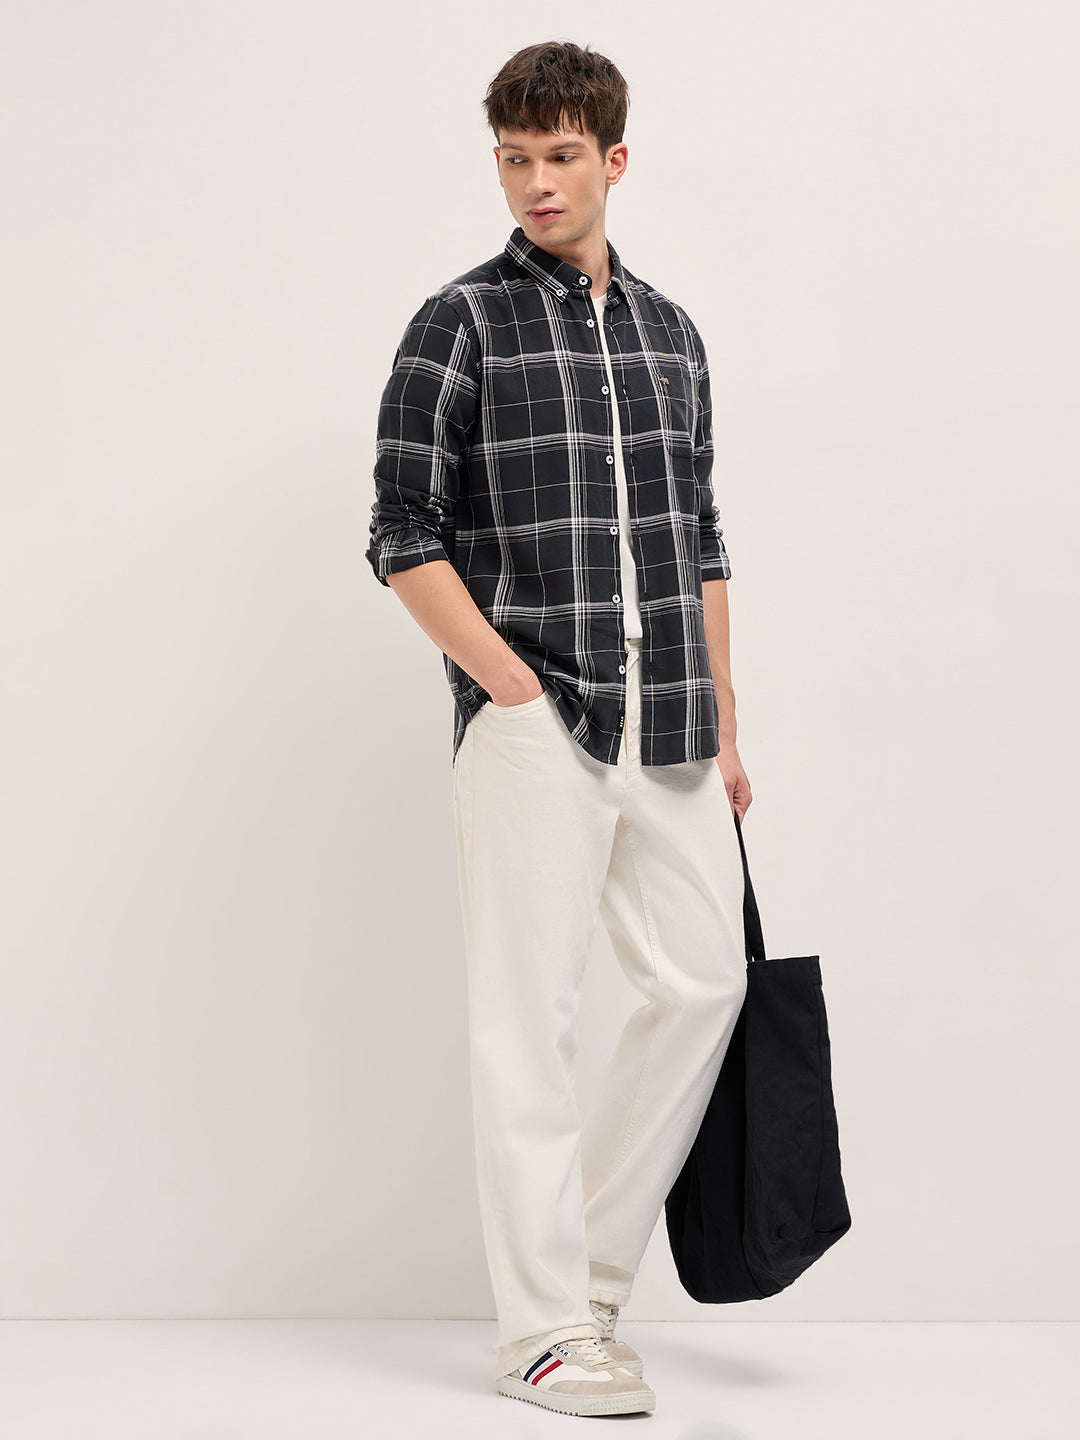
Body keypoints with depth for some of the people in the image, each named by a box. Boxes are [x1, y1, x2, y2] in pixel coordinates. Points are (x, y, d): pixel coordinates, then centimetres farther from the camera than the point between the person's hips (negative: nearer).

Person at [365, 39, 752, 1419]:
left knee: (703, 979, 7)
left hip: (667, 729, 6)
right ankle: (541, 1328, 5)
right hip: (530, 725, -6)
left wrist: (723, 726, 15)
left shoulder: (668, 329, 15)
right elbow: (404, 536, -6)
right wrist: (513, 686, -14)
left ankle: (589, 1262, 21)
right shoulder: (460, 324, -2)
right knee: (529, 1016, -3)